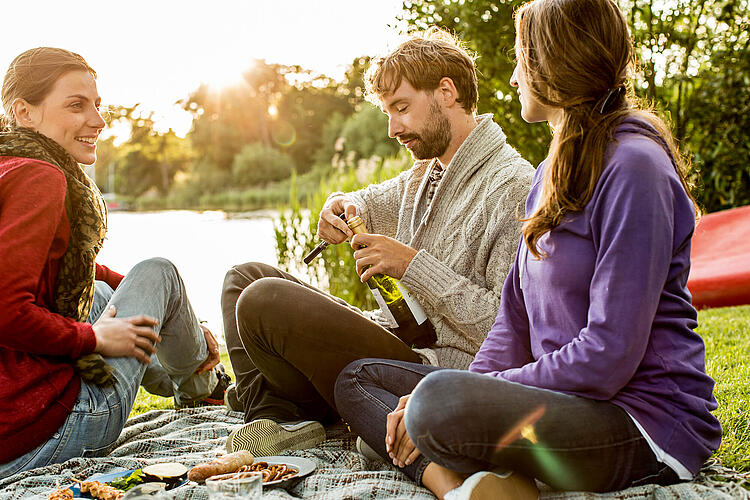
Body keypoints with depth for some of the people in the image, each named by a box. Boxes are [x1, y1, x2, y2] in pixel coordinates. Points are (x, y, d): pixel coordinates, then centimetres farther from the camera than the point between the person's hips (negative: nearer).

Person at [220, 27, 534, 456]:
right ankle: (277, 417, -8)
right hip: (397, 338, 10)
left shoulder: (513, 187, -15)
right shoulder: (426, 172, 14)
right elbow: (372, 203, 34)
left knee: (265, 301, -25)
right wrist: (344, 204, 7)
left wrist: (414, 265, -21)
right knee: (246, 277, 13)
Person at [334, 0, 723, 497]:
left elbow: (609, 355, -21)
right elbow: (515, 318, 14)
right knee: (359, 378, 4)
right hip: (568, 399, 10)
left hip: (644, 419, -10)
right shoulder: (552, 175, 17)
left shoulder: (632, 168, -14)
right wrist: (447, 393, -4)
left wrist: (449, 399, -17)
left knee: (439, 402, -38)